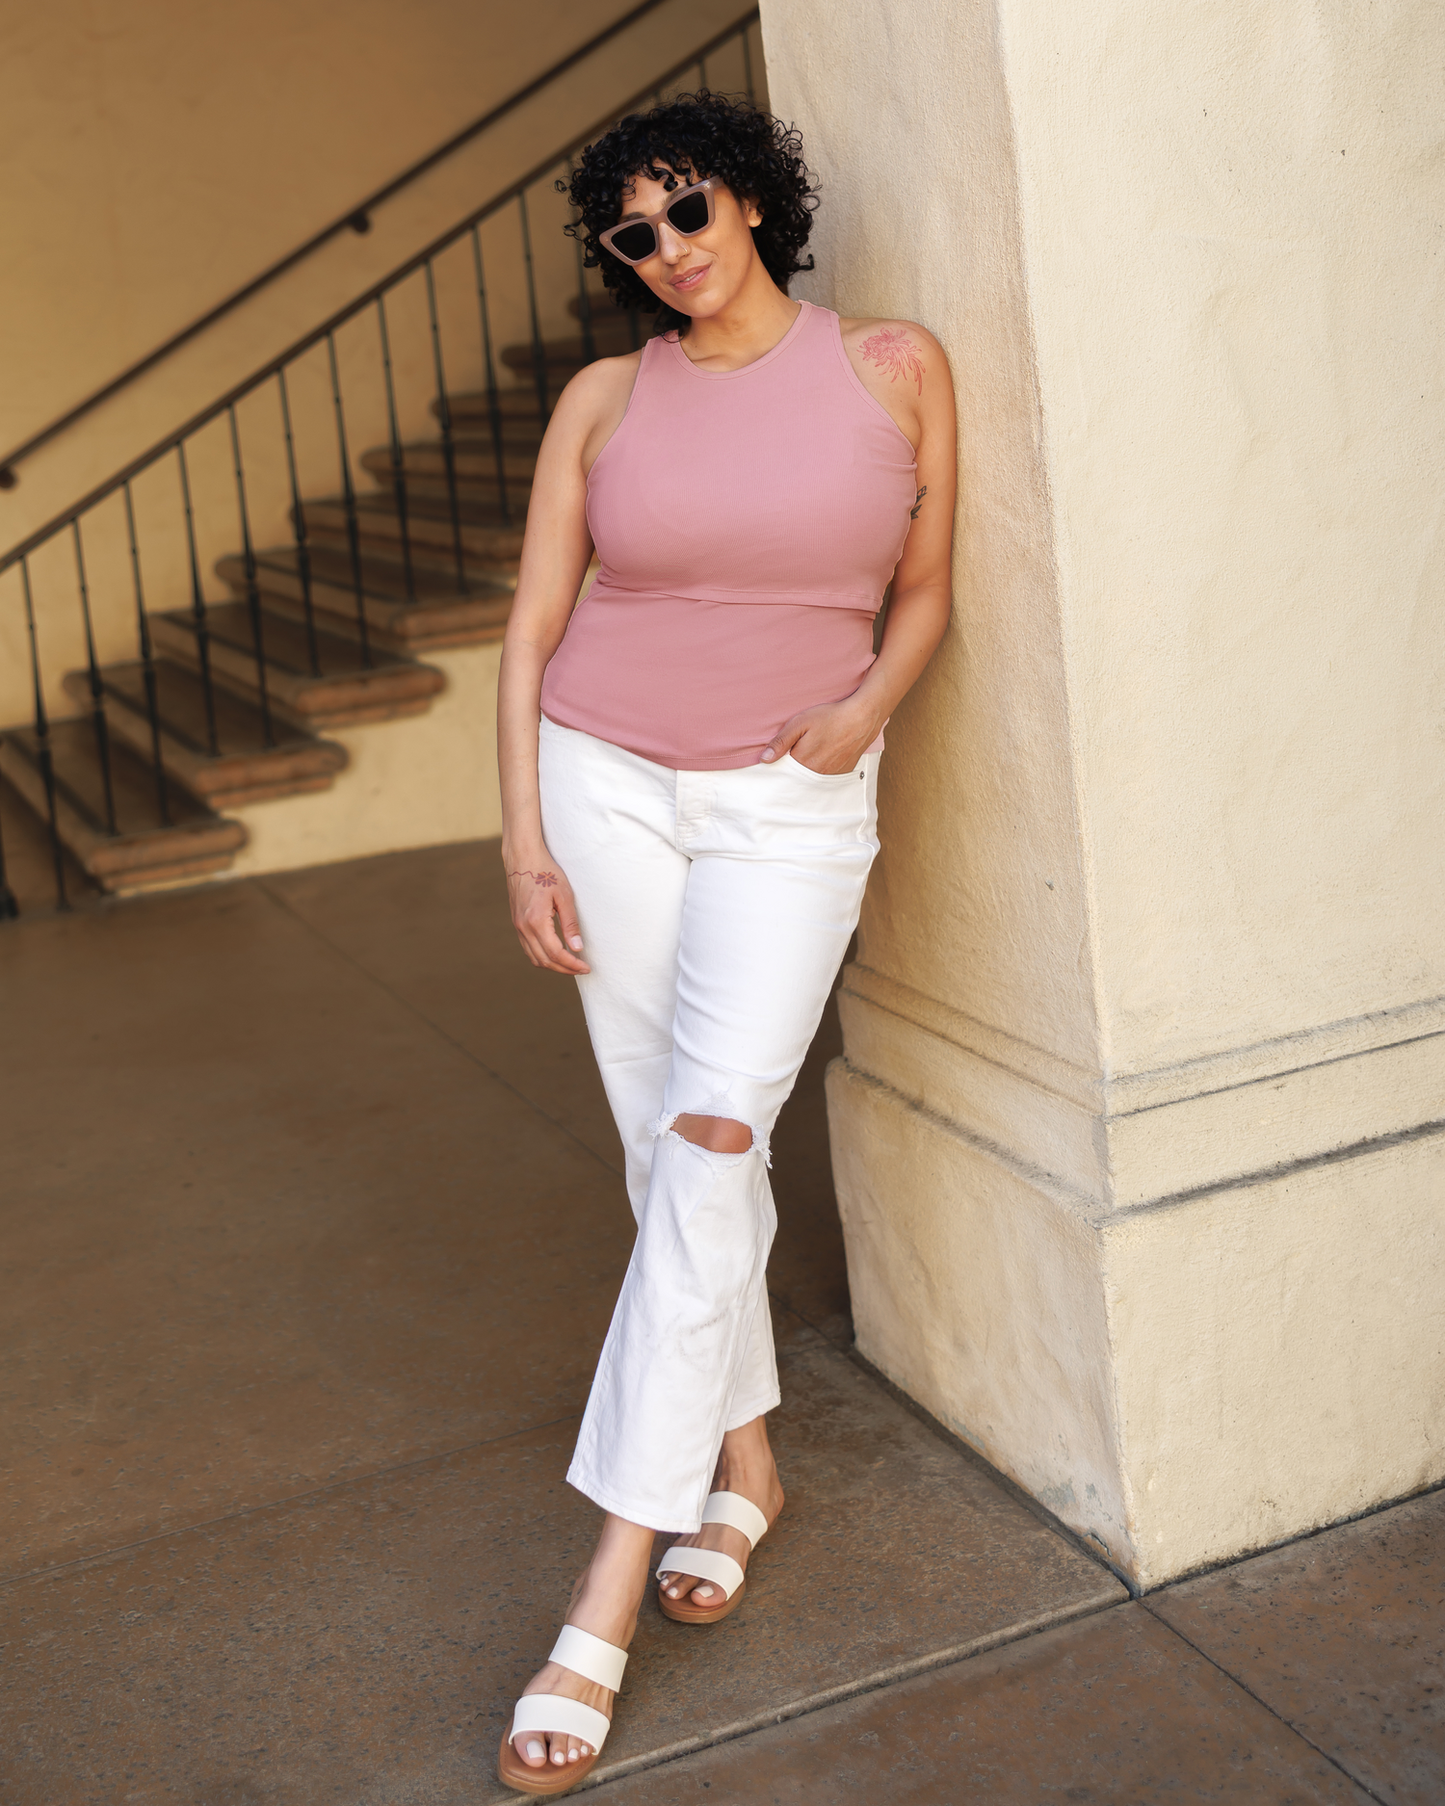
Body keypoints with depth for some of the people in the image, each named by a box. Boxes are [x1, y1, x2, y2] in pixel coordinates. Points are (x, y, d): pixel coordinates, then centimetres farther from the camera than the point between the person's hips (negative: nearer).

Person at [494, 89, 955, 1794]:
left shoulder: (896, 366, 1)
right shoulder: (603, 399, 3)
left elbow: (925, 588, 9)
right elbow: (532, 626, 2)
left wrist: (869, 705, -11)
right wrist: (523, 838, -5)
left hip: (790, 807, -2)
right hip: (609, 783, 2)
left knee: (711, 1138, -13)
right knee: (670, 1146, 5)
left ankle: (607, 1599, -8)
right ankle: (746, 1456, 27)